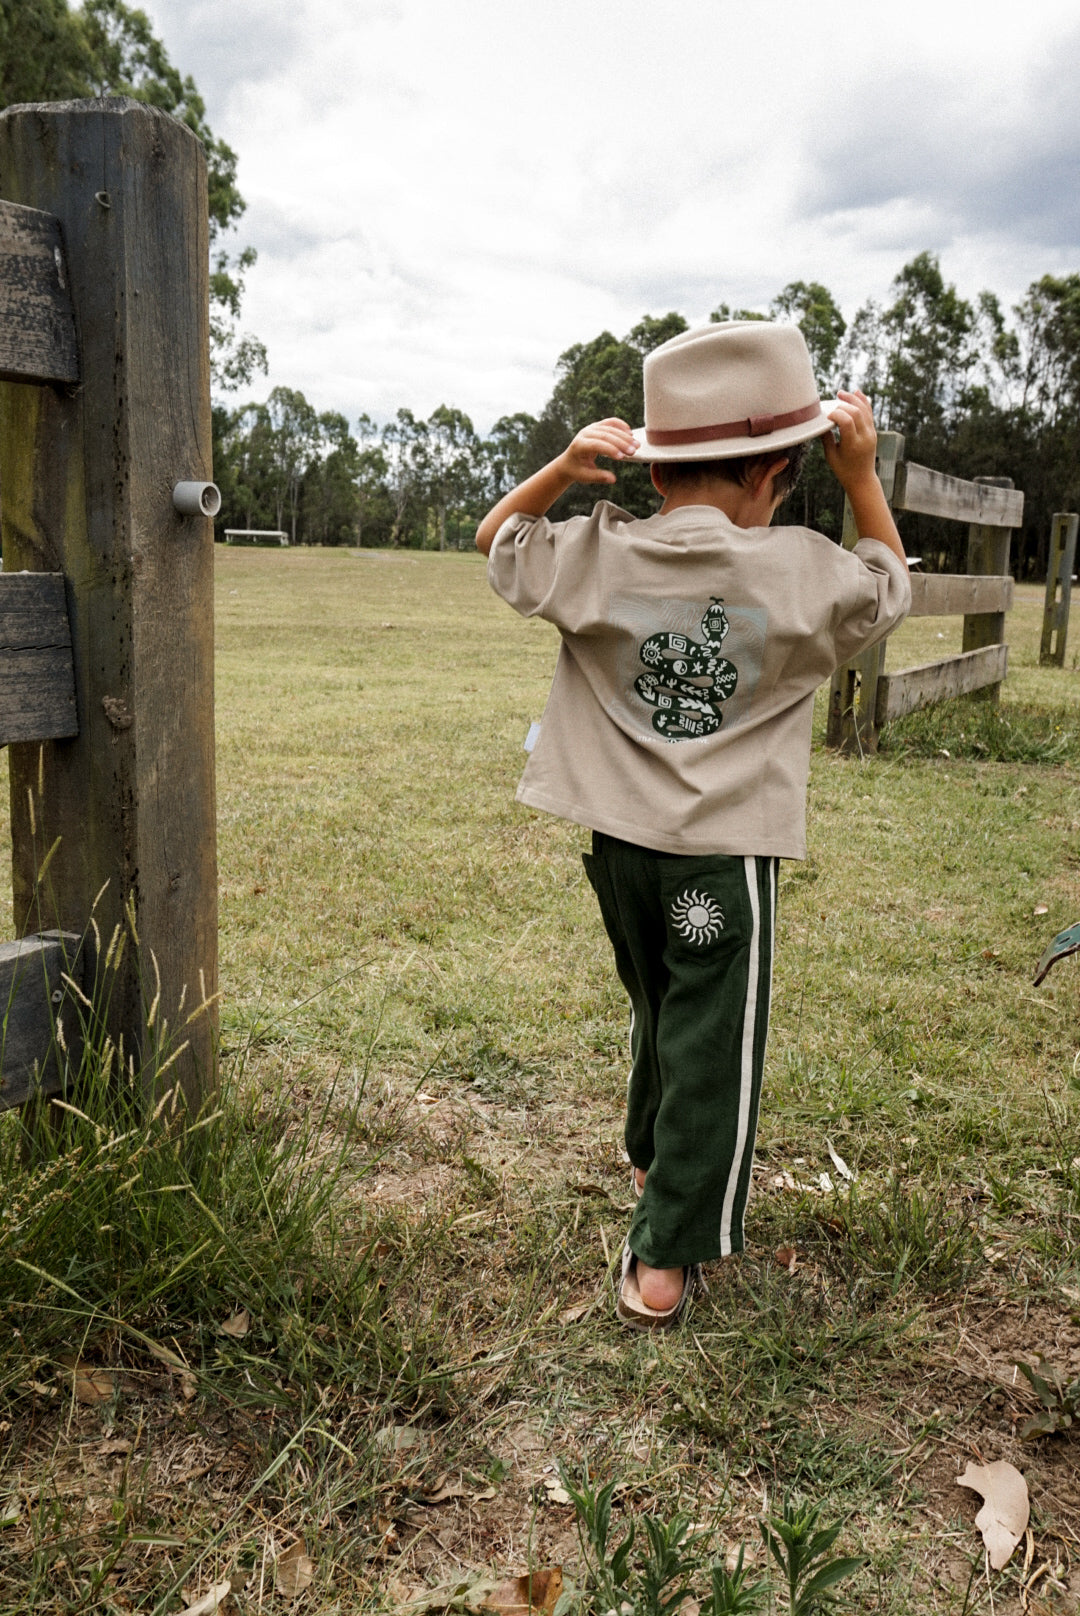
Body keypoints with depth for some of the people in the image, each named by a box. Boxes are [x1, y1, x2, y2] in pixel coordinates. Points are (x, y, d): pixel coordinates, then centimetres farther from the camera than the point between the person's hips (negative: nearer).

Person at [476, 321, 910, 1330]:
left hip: (620, 840, 5)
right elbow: (890, 588, 10)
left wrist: (560, 470, 1)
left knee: (660, 1008, 27)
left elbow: (496, 541, 14)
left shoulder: (594, 558, -5)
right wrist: (861, 476, 7)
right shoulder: (801, 572, -11)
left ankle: (653, 1159, 49)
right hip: (725, 851, -4)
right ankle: (663, 1261, 14)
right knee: (709, 1045, 7)